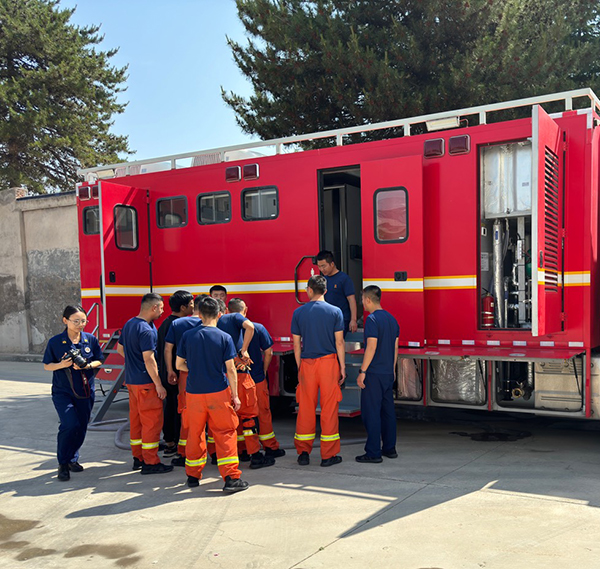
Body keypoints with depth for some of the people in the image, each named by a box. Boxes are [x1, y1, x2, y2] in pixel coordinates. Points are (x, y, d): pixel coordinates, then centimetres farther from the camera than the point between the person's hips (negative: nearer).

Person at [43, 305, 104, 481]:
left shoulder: (91, 339, 0)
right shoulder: (55, 342, -5)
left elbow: (99, 361, 7)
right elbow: (47, 366, 1)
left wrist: (87, 365, -13)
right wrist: (61, 365, -18)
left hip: (85, 391, 3)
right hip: (62, 392, -3)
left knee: (81, 427, 9)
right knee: (70, 425, -17)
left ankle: (72, 459, 31)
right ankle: (63, 463, 2)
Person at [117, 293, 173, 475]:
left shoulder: (129, 324, 9)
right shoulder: (146, 330, -20)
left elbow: (120, 348, 20)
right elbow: (149, 360, -22)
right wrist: (159, 385, -17)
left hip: (131, 380, 9)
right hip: (145, 382, -9)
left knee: (136, 420, 15)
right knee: (152, 421, -2)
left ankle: (138, 457, 25)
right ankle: (150, 462, 2)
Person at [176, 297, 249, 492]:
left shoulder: (187, 335, -1)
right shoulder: (225, 338, -7)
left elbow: (179, 365, 5)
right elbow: (230, 369, -6)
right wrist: (235, 395, 1)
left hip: (193, 393, 3)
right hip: (218, 392, -2)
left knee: (195, 433, 16)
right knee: (225, 433, 4)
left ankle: (193, 475, 26)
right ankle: (231, 478, 1)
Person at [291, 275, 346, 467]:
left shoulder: (298, 313, 2)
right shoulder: (335, 311, -1)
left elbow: (296, 344, 4)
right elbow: (339, 342, -3)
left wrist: (299, 368, 13)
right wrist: (342, 367, 4)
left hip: (307, 364, 1)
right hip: (329, 362, -1)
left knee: (305, 408, 8)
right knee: (329, 408, 4)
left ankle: (303, 453, 14)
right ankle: (328, 455, 8)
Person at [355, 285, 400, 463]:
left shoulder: (372, 319, -13)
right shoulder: (391, 319, 11)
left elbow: (371, 347, -19)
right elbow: (395, 347, 15)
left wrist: (362, 371, -15)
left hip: (373, 373, -8)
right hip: (388, 373, 8)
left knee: (371, 412, -3)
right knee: (388, 410, 14)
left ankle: (373, 452, 0)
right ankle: (389, 448, 21)